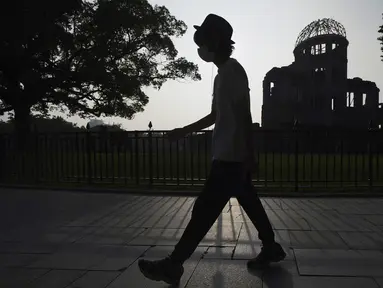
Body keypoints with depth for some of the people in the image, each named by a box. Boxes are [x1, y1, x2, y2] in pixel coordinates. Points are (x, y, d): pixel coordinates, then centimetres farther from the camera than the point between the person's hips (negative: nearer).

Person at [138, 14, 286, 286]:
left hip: (232, 156, -10)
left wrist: (249, 153, -19)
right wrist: (185, 130, 22)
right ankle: (271, 248, 27)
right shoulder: (222, 74, 18)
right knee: (249, 202, 15)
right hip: (227, 155, 10)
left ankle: (173, 264, -3)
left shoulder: (233, 71, -11)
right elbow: (215, 116, 23)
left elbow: (244, 115, -17)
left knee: (205, 209, -8)